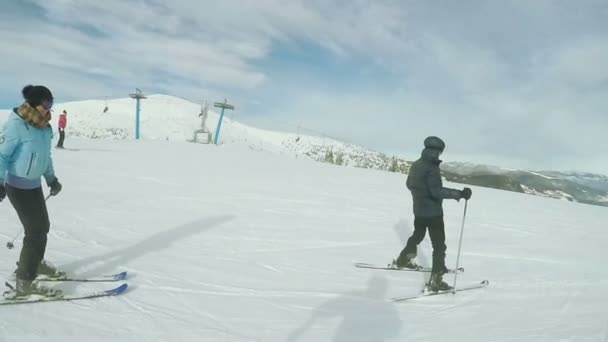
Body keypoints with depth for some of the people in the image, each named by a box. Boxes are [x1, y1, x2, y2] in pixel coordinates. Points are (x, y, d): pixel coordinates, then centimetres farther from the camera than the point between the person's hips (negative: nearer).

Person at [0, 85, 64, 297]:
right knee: (36, 230, -8)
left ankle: (34, 263, 41)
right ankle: (24, 283, 1)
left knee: (42, 226, 18)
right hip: (18, 186, -8)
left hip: (34, 184, 8)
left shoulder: (44, 128, 4)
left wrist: (51, 179, 21)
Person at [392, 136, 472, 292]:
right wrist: (459, 194, -31)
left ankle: (403, 260, 44)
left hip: (418, 210, 8)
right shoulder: (431, 168, -22)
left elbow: (409, 184, 17)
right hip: (433, 212, -8)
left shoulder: (415, 165, 4)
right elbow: (437, 191, -30)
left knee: (417, 236, 30)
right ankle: (436, 281, -1)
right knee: (439, 246, 0)